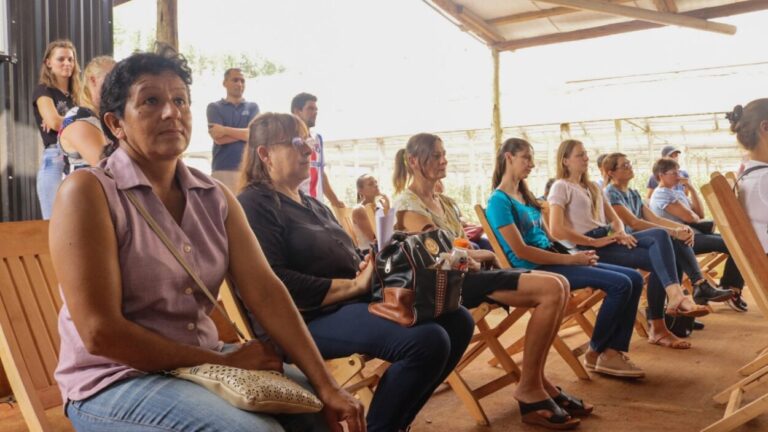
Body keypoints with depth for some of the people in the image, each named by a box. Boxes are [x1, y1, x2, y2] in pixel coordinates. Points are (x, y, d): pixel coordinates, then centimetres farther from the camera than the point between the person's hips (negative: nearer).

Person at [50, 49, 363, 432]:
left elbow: (264, 291, -5)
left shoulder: (215, 197, 4)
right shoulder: (87, 191, -13)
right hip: (115, 380, -5)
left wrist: (326, 386, -14)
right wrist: (221, 361, -14)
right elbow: (100, 333, -17)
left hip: (203, 364, 6)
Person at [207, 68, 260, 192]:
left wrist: (225, 130, -6)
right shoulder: (214, 107, 8)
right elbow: (218, 138, -6)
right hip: (222, 169, -1)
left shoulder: (252, 107, 13)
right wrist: (244, 133, -3)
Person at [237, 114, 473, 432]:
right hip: (307, 318, -10)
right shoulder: (253, 204, -6)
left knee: (457, 321, 0)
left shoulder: (313, 204, 24)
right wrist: (354, 286, -17)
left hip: (352, 302, 10)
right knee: (427, 341, -27)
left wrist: (373, 268, -1)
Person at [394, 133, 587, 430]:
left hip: (464, 273, 9)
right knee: (551, 290, -21)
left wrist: (476, 254, -5)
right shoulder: (407, 204, -7)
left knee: (559, 285, -5)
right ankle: (529, 389, -13)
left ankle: (537, 380, 0)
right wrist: (486, 255, 1)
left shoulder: (443, 201, 22)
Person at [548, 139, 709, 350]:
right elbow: (557, 230, -16)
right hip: (588, 248, -7)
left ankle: (675, 296, -28)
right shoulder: (561, 187, -2)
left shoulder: (592, 187, 25)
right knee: (657, 260, -22)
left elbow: (615, 219, 20)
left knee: (660, 235, -21)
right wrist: (594, 242, -16)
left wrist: (620, 233, -5)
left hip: (607, 239, 7)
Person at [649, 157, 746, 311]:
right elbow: (689, 217, -17)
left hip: (694, 233, 9)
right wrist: (697, 218, 7)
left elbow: (700, 214, 14)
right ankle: (729, 289, -6)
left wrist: (691, 189, 10)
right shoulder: (661, 195, -9)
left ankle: (732, 290, -1)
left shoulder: (678, 192, 20)